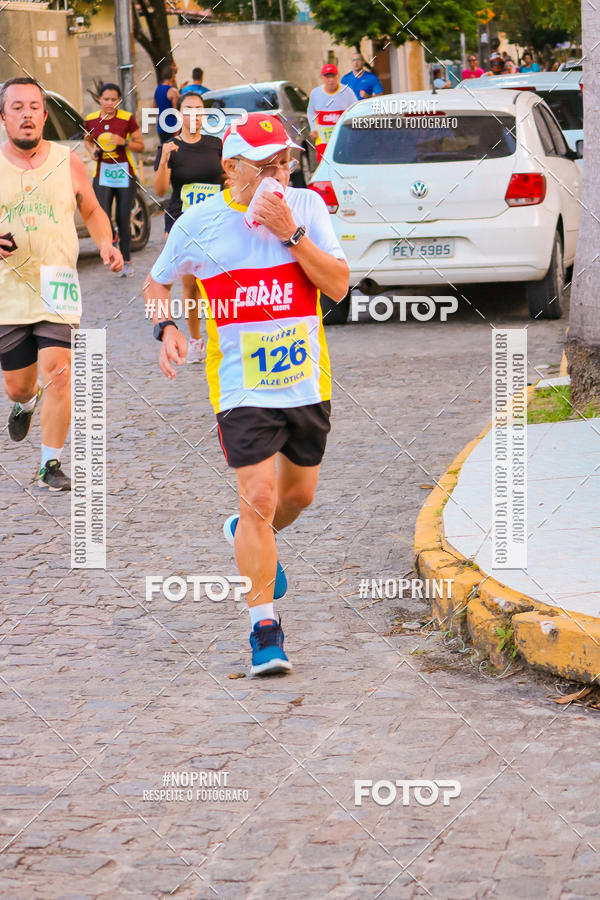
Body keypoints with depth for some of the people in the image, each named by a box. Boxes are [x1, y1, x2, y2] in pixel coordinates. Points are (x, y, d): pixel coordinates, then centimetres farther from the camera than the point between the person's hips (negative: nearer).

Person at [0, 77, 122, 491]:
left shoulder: (68, 162, 2)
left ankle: (52, 464, -1)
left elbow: (92, 211, 17)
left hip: (58, 288, 0)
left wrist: (106, 244, -3)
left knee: (57, 373, -14)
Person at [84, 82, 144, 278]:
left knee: (123, 220, 2)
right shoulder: (91, 120, 1)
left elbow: (140, 146, -2)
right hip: (102, 174, 2)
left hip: (124, 174, -2)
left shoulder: (128, 119, -8)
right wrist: (93, 150, -2)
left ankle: (127, 261, 18)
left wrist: (123, 142, -19)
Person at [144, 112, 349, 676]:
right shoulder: (198, 223, -4)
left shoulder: (307, 207, -1)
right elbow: (157, 281, 12)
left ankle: (247, 538, 51)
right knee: (258, 498, -13)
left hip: (307, 380, 3)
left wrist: (291, 234, -18)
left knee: (299, 494, 18)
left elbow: (339, 286, -8)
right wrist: (166, 327, -7)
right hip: (242, 388, -3)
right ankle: (264, 627, -5)